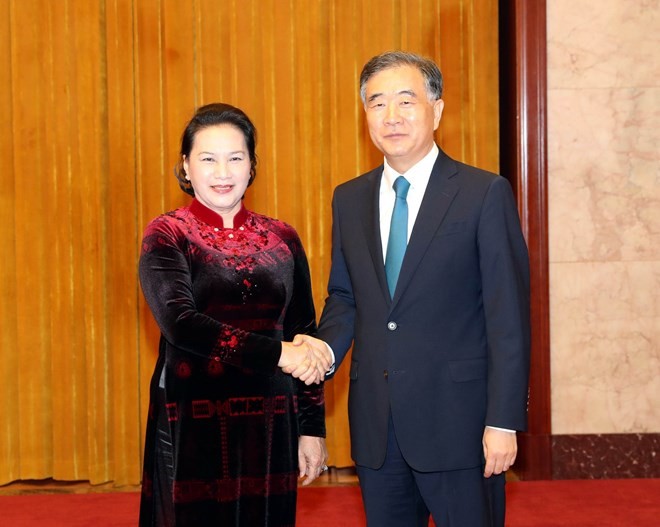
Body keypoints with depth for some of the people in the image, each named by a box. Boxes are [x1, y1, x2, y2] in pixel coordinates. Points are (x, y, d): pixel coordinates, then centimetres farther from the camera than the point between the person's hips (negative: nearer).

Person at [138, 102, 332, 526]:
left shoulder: (282, 239, 8)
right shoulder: (167, 236, -3)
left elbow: (305, 339, 11)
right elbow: (181, 324, -18)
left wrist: (313, 428, 6)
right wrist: (276, 353, -25)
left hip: (271, 424, 3)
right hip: (193, 426, -3)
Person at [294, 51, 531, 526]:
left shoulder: (485, 194, -6)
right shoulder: (349, 200, 10)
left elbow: (509, 317, -8)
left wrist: (504, 421, -13)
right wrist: (327, 346, -5)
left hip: (456, 418, -4)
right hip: (376, 423, 5)